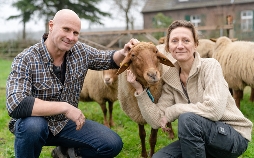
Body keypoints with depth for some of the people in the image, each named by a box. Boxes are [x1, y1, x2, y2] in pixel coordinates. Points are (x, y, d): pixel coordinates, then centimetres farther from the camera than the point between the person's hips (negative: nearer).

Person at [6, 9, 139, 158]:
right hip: (34, 122, -4)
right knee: (33, 126, -39)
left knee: (113, 144, -9)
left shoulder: (81, 51, -6)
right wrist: (65, 107, -34)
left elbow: (108, 59, 11)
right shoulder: (26, 60, -22)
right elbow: (15, 104, -34)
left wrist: (123, 53, -14)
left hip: (66, 123, 5)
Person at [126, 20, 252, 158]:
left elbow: (214, 109, -27)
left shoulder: (209, 66, -14)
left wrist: (173, 110, -18)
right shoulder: (170, 79, 1)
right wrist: (139, 89, -15)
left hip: (235, 136, -5)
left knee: (187, 119, -31)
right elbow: (157, 121, -7)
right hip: (198, 138, 5)